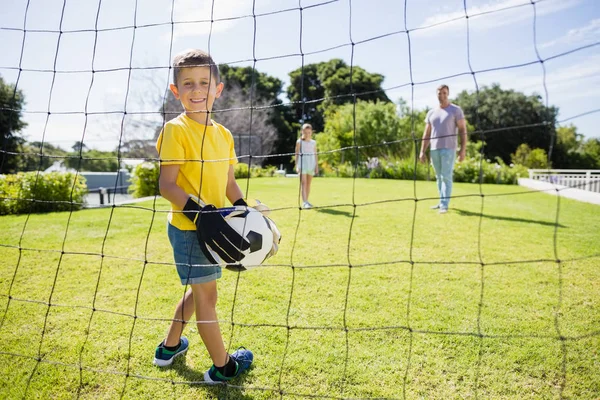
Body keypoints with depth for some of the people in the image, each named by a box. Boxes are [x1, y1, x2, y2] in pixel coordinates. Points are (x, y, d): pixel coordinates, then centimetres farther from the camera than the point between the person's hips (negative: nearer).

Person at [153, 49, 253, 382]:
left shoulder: (224, 134, 8)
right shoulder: (175, 130, -12)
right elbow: (166, 185, -17)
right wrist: (201, 214, -29)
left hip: (211, 228, 8)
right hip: (189, 228, -8)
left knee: (198, 290, 22)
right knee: (207, 294, 4)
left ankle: (170, 348, 43)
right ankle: (224, 367, 23)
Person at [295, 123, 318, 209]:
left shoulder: (313, 142, 10)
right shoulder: (299, 142, 2)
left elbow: (315, 155, 11)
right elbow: (297, 154, 1)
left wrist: (317, 166, 5)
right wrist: (296, 166, -6)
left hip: (311, 165, 4)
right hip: (302, 164, -4)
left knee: (308, 184, 8)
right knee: (303, 183, -13)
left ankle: (306, 201, 16)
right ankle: (304, 202, -19)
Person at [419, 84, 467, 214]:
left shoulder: (456, 110, 1)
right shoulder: (431, 113, 14)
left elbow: (463, 130, -3)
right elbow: (426, 134, 14)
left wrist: (463, 149, -13)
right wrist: (422, 151, 6)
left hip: (448, 149, -5)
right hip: (434, 149, 5)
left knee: (446, 176, -8)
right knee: (439, 177, 10)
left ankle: (444, 205, -8)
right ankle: (442, 202, 19)